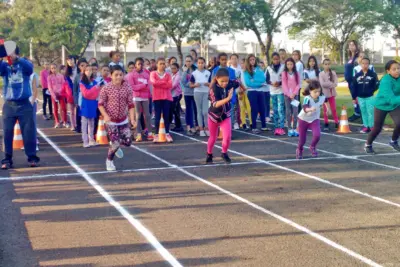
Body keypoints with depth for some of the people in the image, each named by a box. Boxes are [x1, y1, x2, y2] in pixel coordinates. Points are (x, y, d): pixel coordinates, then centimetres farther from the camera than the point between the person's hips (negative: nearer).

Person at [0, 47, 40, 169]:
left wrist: (17, 58, -40)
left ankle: (32, 157, 11)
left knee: (28, 132, 2)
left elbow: (29, 67, -23)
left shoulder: (24, 64, 1)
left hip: (24, 104, -1)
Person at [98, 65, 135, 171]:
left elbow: (130, 105, -2)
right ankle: (109, 161, 22)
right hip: (111, 121, -3)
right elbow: (100, 104, -7)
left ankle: (114, 144, 34)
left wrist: (132, 118, -12)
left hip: (123, 120, 3)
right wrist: (105, 115, -23)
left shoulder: (127, 88, -6)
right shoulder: (106, 88, -13)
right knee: (115, 144, -7)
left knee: (128, 142, 0)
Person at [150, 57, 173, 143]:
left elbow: (170, 85, -7)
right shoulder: (153, 73, 5)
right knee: (157, 116, -1)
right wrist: (164, 82, -7)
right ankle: (156, 134, 1)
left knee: (166, 116, 2)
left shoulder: (168, 74, 9)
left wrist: (159, 83, -9)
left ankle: (167, 134, 5)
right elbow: (154, 82, -15)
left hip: (167, 97, 1)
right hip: (157, 97, -1)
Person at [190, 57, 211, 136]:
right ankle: (201, 129, 9)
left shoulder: (208, 73, 6)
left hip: (206, 93, 0)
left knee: (205, 111, -6)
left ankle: (206, 128, 6)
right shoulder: (194, 73, 3)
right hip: (197, 93, 0)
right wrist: (195, 85, -14)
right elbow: (191, 85, 6)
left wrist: (208, 84, -10)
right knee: (199, 111, 4)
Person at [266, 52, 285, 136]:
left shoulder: (283, 67, -3)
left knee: (280, 109, -11)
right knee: (275, 110, 8)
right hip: (273, 91, 3)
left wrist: (280, 83, -16)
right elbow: (267, 79, 7)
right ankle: (276, 127, 13)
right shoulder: (269, 68, 6)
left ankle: (281, 127, -12)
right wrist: (272, 83, -12)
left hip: (281, 91, -3)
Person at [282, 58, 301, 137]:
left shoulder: (296, 73, 5)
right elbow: (284, 85, -3)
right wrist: (289, 94, -12)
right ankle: (289, 129, 2)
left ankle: (294, 128, -3)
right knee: (288, 112, 0)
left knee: (295, 111, -5)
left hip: (295, 94, 1)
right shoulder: (284, 73, 1)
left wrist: (294, 93, -11)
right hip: (287, 94, -1)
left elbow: (298, 84, 1)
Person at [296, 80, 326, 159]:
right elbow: (304, 108, -51)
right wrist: (310, 109, -71)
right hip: (303, 119, -3)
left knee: (317, 135, -23)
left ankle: (313, 147, 10)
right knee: (302, 139, 8)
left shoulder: (321, 98, -17)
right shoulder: (307, 99, -32)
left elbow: (325, 100, 10)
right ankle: (299, 150, 43)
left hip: (314, 120, 3)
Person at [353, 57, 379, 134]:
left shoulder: (373, 74, -4)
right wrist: (354, 97, 5)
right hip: (360, 97, 4)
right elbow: (354, 87, 7)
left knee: (370, 112, -2)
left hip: (369, 97, -4)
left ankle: (371, 126, 7)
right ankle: (366, 126, 18)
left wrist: (371, 91, -14)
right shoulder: (357, 75, 5)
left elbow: (376, 85, -4)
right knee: (363, 112, 10)